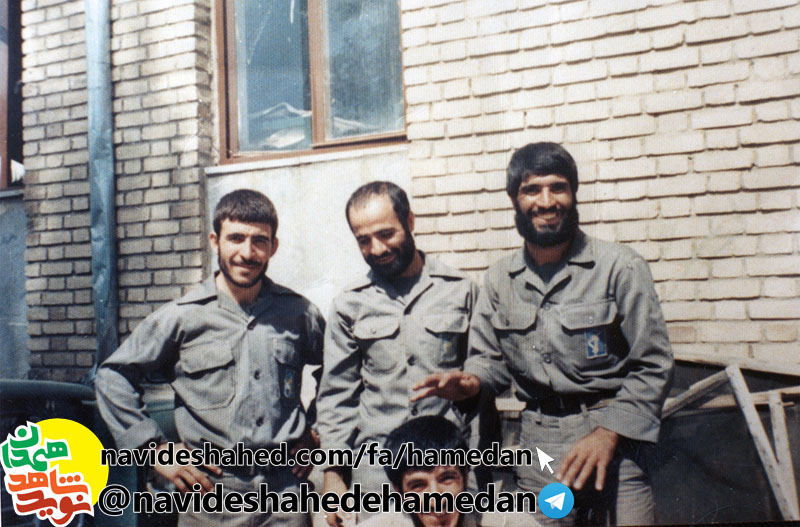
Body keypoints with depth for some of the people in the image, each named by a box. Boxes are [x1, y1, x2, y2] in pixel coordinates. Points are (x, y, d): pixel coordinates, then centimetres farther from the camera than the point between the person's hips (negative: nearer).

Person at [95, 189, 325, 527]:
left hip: (287, 492, 1)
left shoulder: (298, 313, 3)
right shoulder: (182, 317, -3)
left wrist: (317, 430, 10)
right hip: (212, 494, -1)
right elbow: (113, 376, 4)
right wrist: (155, 447, -1)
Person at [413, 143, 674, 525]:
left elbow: (652, 365, -5)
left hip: (611, 438, -2)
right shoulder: (499, 279, 5)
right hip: (537, 441, 3)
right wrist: (471, 381, -11)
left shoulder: (620, 268, -6)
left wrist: (607, 434, -14)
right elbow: (491, 358, 12)